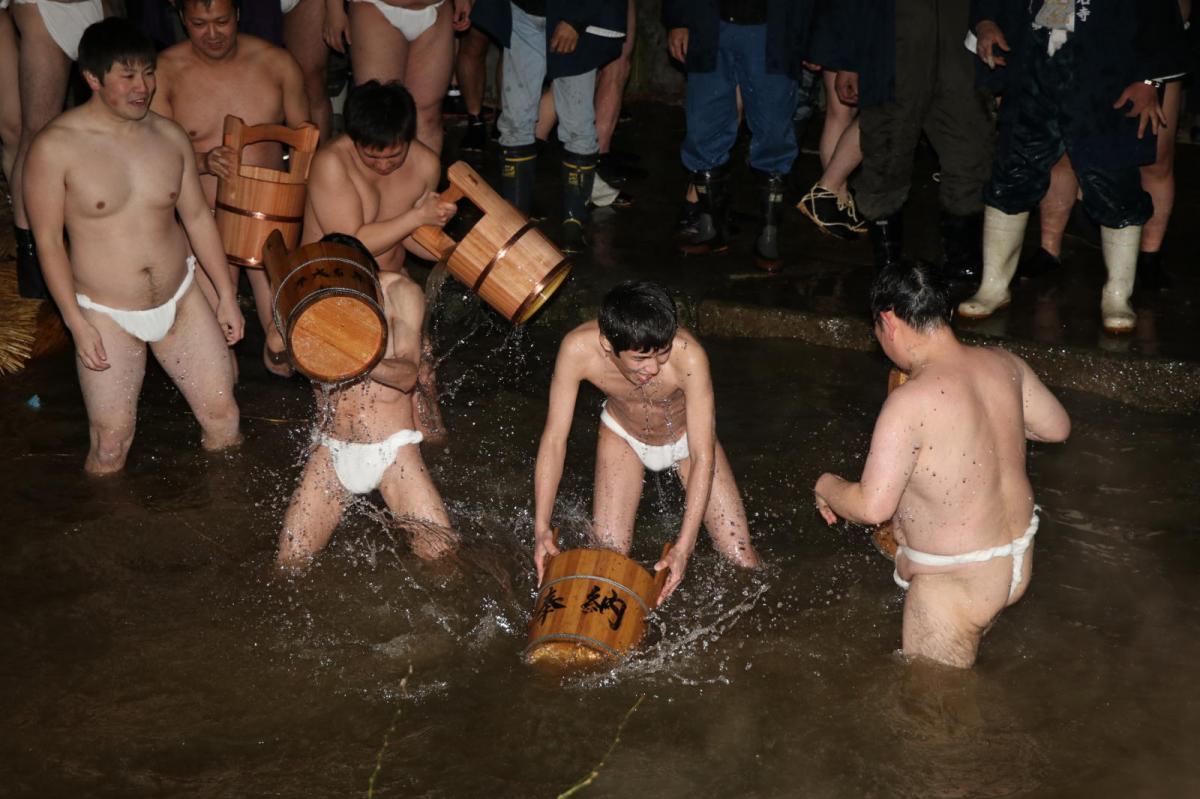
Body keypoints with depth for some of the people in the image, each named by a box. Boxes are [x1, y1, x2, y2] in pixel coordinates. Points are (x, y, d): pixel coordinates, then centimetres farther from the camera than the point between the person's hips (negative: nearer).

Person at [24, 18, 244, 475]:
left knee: (222, 414, 7)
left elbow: (197, 217, 8)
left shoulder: (170, 137, -1)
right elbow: (48, 240, -11)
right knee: (111, 444, -2)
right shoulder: (55, 148, -16)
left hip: (180, 298, 4)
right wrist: (76, 323, -15)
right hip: (106, 315, -4)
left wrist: (226, 295, 7)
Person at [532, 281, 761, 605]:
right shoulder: (578, 348, -36)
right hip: (623, 435, 1)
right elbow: (554, 439, -25)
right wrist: (541, 528, -30)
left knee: (742, 561, -5)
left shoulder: (688, 355, -41)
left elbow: (702, 456, -36)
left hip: (687, 434, -1)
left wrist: (684, 547, -41)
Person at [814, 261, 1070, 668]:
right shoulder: (1004, 364, -5)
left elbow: (872, 507, -28)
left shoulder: (911, 402, -28)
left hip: (957, 583, -8)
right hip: (1018, 562, 8)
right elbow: (1057, 428, 12)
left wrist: (827, 486, -7)